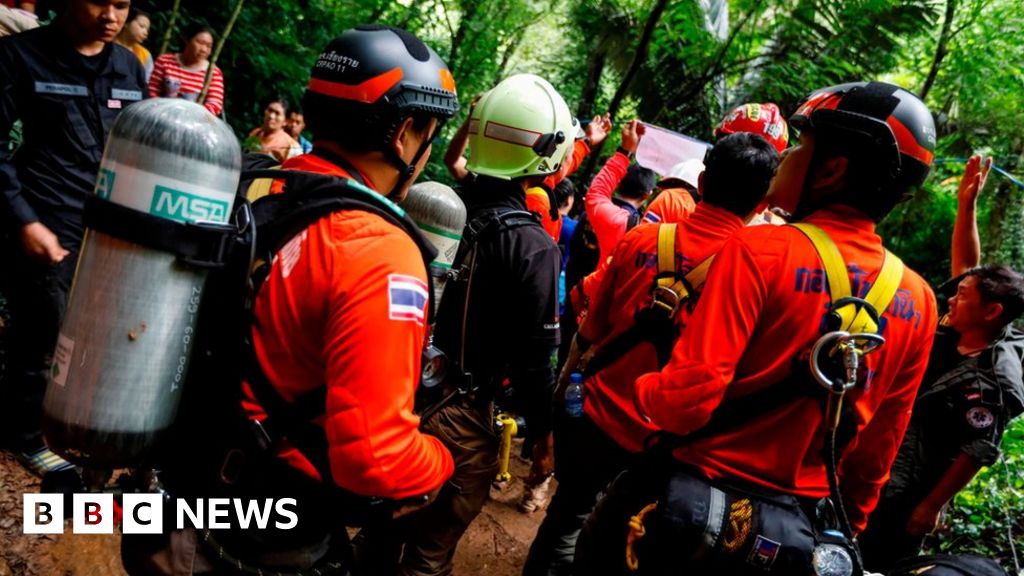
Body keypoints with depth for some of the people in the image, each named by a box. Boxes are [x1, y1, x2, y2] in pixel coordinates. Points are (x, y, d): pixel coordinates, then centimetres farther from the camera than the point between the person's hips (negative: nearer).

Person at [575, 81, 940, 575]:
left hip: (689, 508, -5)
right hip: (803, 534, 5)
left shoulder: (759, 250, -19)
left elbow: (688, 398, -25)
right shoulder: (918, 300, -2)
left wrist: (644, 389, -3)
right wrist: (845, 530, 21)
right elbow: (876, 455, 6)